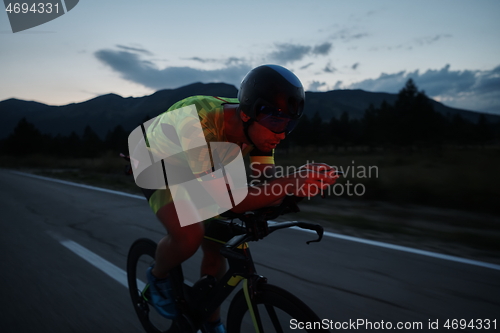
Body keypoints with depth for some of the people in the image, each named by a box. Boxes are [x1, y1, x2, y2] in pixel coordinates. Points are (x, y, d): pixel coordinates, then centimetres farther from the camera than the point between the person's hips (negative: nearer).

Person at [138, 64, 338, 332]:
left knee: (216, 247, 2)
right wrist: (289, 184, -55)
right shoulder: (199, 122, -42)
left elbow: (267, 184, -18)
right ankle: (158, 277, 6)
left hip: (192, 169, 6)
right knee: (189, 236, -30)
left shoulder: (257, 126, -22)